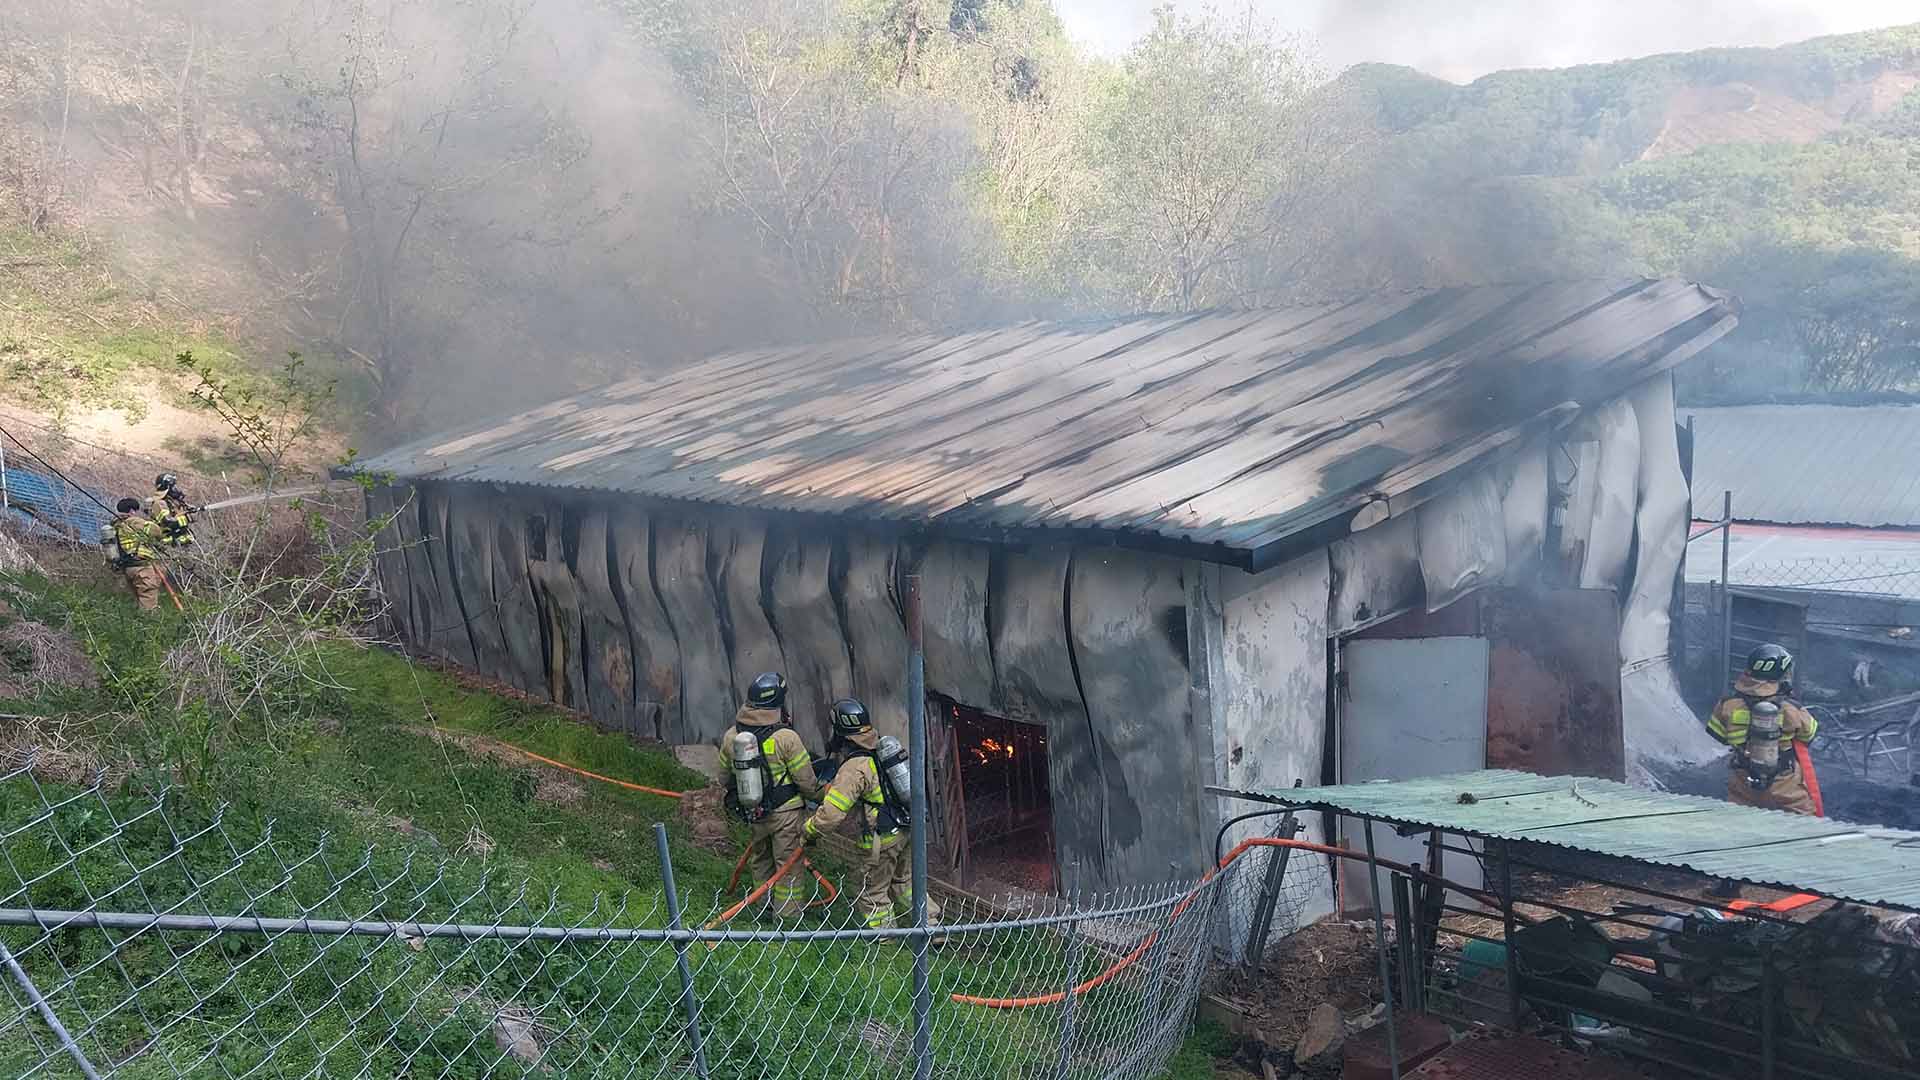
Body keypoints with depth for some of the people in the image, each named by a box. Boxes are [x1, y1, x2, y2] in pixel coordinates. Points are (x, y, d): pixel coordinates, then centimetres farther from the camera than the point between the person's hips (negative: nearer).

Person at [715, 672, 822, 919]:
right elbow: (806, 781, -13)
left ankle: (764, 905, 36)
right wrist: (818, 796, 8)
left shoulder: (730, 737, -4)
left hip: (751, 813, 5)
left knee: (760, 860, 23)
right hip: (785, 812, -5)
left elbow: (724, 777, 9)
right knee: (789, 866, 7)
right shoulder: (786, 738, -21)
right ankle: (789, 916, 14)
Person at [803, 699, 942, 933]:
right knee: (905, 882, 24)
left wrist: (810, 831, -7)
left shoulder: (854, 768, -22)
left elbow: (833, 811, -24)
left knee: (873, 893, 10)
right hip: (906, 828, 8)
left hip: (882, 838, -8)